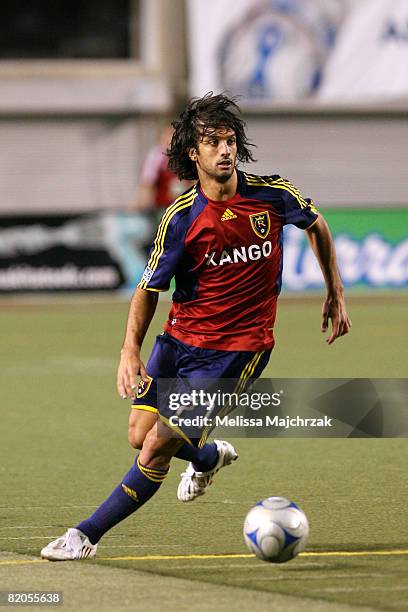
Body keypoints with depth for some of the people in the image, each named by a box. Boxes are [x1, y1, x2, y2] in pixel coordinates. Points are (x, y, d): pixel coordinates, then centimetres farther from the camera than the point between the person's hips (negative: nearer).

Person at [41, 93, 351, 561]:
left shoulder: (271, 194, -10)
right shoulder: (181, 217, -11)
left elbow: (316, 225, 12)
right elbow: (150, 288, -5)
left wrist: (335, 293, 14)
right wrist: (130, 350, -19)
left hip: (237, 348, -3)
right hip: (180, 338, 3)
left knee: (156, 450, -10)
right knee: (140, 433, 8)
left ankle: (87, 535, -1)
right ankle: (209, 456, 41)